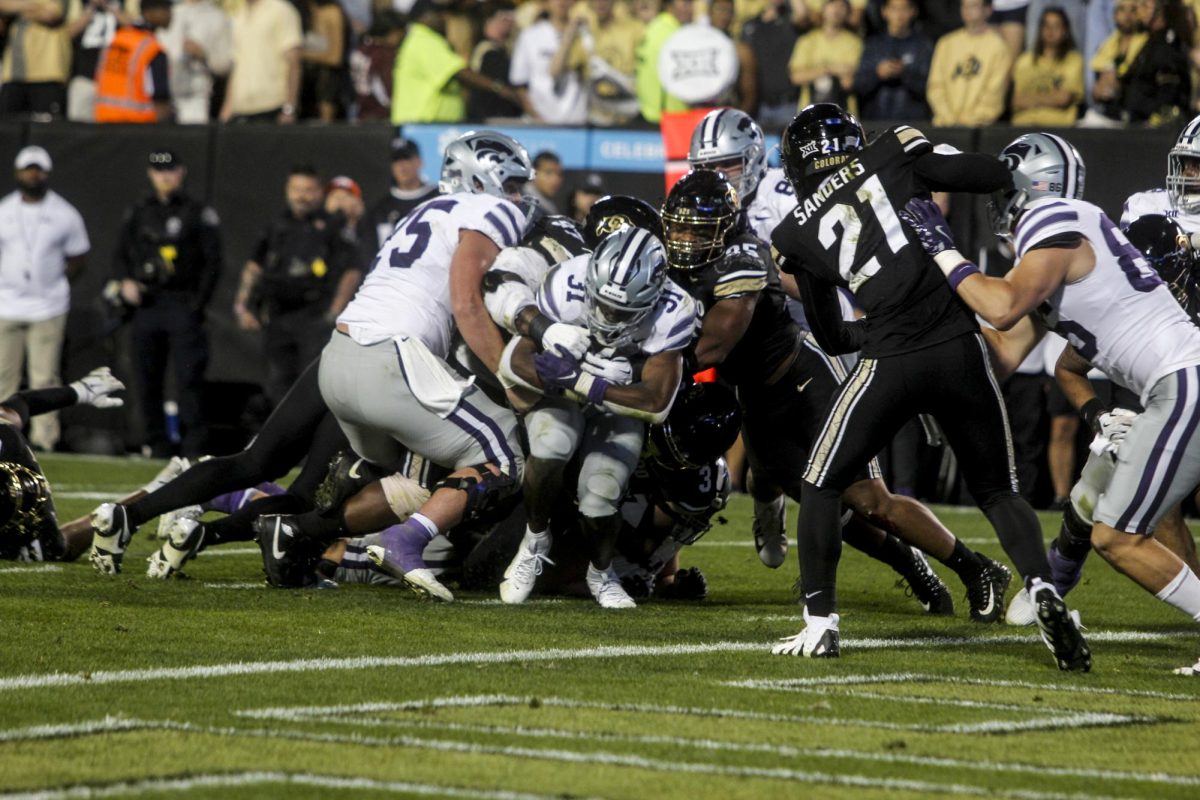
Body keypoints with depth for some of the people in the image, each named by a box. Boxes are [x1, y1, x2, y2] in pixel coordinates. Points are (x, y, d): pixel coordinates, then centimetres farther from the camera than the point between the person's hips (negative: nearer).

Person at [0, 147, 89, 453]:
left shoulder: (65, 215, 4)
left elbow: (77, 259, 10)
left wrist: (55, 286, 4)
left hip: (48, 309, -1)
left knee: (45, 376, -4)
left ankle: (43, 437, -1)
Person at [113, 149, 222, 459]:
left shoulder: (199, 214, 2)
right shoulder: (138, 213, 14)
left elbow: (213, 262, 0)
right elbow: (120, 255, 19)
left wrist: (198, 304, -8)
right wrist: (125, 281, -2)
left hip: (183, 305, -4)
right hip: (146, 306, 4)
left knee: (188, 376, -11)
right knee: (147, 380, 4)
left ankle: (194, 444, -11)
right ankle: (156, 443, 10)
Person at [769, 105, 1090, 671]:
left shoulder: (798, 234, 11)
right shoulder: (893, 156, 8)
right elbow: (996, 178, 4)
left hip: (891, 364, -1)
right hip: (959, 349, 1)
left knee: (820, 486, 19)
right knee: (996, 492, 15)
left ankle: (820, 622, 14)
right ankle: (1041, 588, -9)